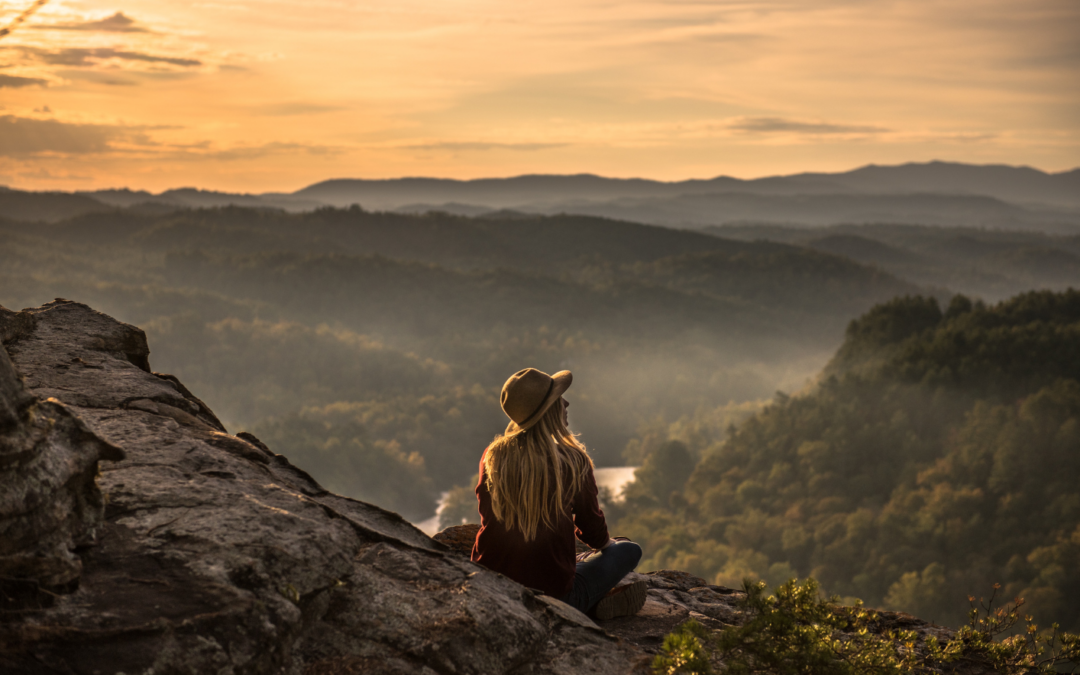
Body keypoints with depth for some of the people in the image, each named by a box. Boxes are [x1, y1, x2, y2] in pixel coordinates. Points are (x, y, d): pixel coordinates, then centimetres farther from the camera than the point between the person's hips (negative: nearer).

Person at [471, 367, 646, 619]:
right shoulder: (573, 462, -12)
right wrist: (606, 543, 26)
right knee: (628, 550, 17)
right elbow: (591, 528, 2)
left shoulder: (492, 456, -3)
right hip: (551, 594, -4)